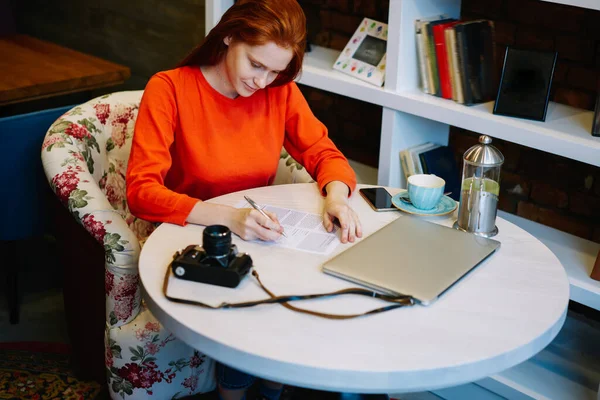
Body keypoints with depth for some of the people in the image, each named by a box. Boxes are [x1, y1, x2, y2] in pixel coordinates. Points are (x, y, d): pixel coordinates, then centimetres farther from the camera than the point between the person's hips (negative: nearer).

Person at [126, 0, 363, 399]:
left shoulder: (280, 90, -1)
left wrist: (337, 195, -20)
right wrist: (227, 217, -36)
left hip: (256, 239, 4)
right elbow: (141, 191, -22)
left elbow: (324, 153, 4)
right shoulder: (169, 89, -14)